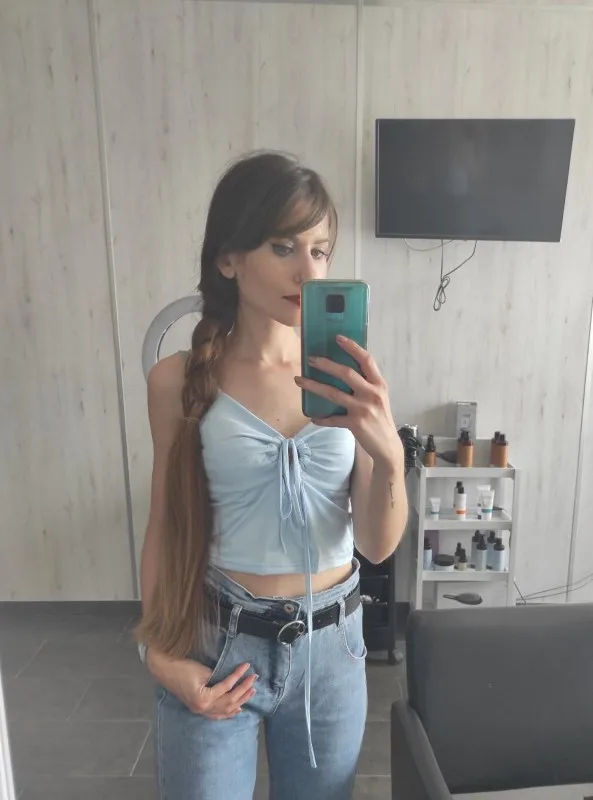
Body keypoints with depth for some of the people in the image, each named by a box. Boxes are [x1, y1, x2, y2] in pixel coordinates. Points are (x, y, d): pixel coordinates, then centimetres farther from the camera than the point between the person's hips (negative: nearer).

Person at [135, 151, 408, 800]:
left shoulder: (346, 376, -8)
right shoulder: (179, 380, -11)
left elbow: (377, 546, -9)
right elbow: (166, 526, 0)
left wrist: (388, 452, -26)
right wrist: (159, 653, -5)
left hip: (330, 644, 2)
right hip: (214, 647, -1)